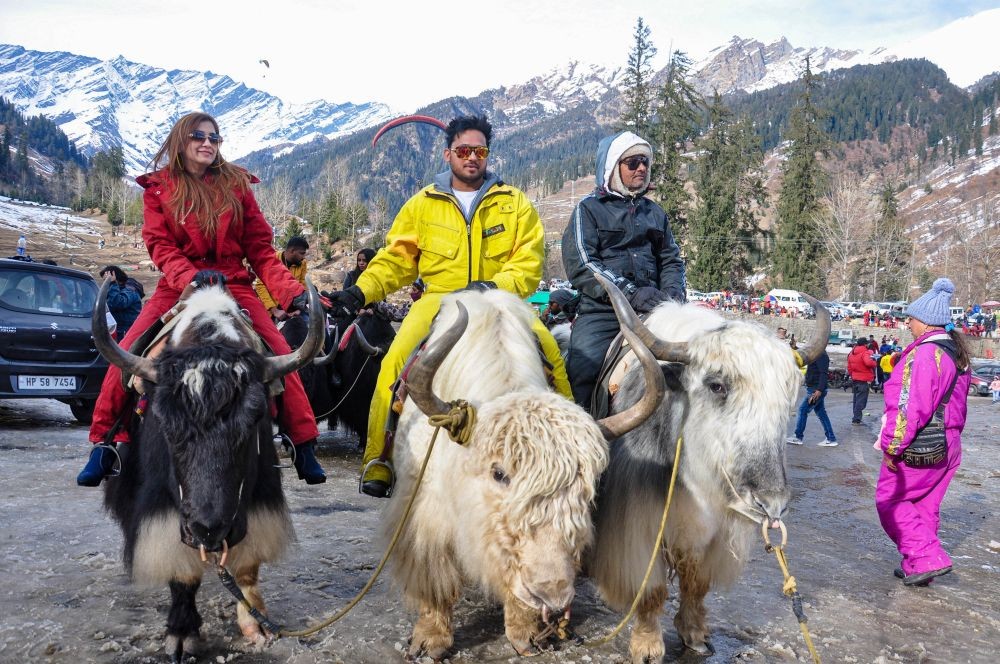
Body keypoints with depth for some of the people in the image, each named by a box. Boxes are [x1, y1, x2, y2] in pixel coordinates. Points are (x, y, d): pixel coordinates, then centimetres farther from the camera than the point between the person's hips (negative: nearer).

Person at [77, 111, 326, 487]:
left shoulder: (236, 185, 8)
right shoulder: (158, 188, 7)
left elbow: (260, 249, 5)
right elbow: (159, 245, -2)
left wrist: (288, 290, -9)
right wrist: (189, 277, -22)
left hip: (234, 286, 0)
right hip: (177, 287, 0)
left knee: (280, 355, -15)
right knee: (126, 355, -14)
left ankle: (303, 446, -4)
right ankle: (105, 444, 2)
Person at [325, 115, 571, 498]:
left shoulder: (515, 204, 10)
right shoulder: (422, 205, 13)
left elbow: (529, 264, 2)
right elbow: (395, 260, 11)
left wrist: (493, 287, -16)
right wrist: (361, 290, -6)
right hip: (438, 300, 1)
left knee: (549, 352, -27)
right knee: (394, 363, -25)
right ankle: (378, 461, -16)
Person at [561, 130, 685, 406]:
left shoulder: (655, 212, 24)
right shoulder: (589, 209, 8)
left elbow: (671, 260, 23)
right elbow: (580, 264, -5)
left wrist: (672, 291, -1)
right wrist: (631, 293, -16)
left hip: (651, 313, 5)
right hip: (601, 313, -4)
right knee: (582, 373, -25)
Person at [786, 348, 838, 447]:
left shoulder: (821, 355, -17)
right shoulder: (816, 354, 14)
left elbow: (823, 373, -25)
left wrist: (819, 390, -29)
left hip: (816, 389, -10)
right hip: (815, 389, 10)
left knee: (803, 410, -4)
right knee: (821, 413, 12)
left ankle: (798, 437, 3)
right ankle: (831, 439, 15)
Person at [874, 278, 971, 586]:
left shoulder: (923, 354, -21)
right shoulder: (957, 353, 10)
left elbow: (911, 408, -24)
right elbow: (958, 403, 18)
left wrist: (892, 448, -17)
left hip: (918, 446, -9)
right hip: (948, 447, 9)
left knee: (890, 500, 3)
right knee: (925, 506, 16)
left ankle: (928, 558, -2)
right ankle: (918, 566, 24)